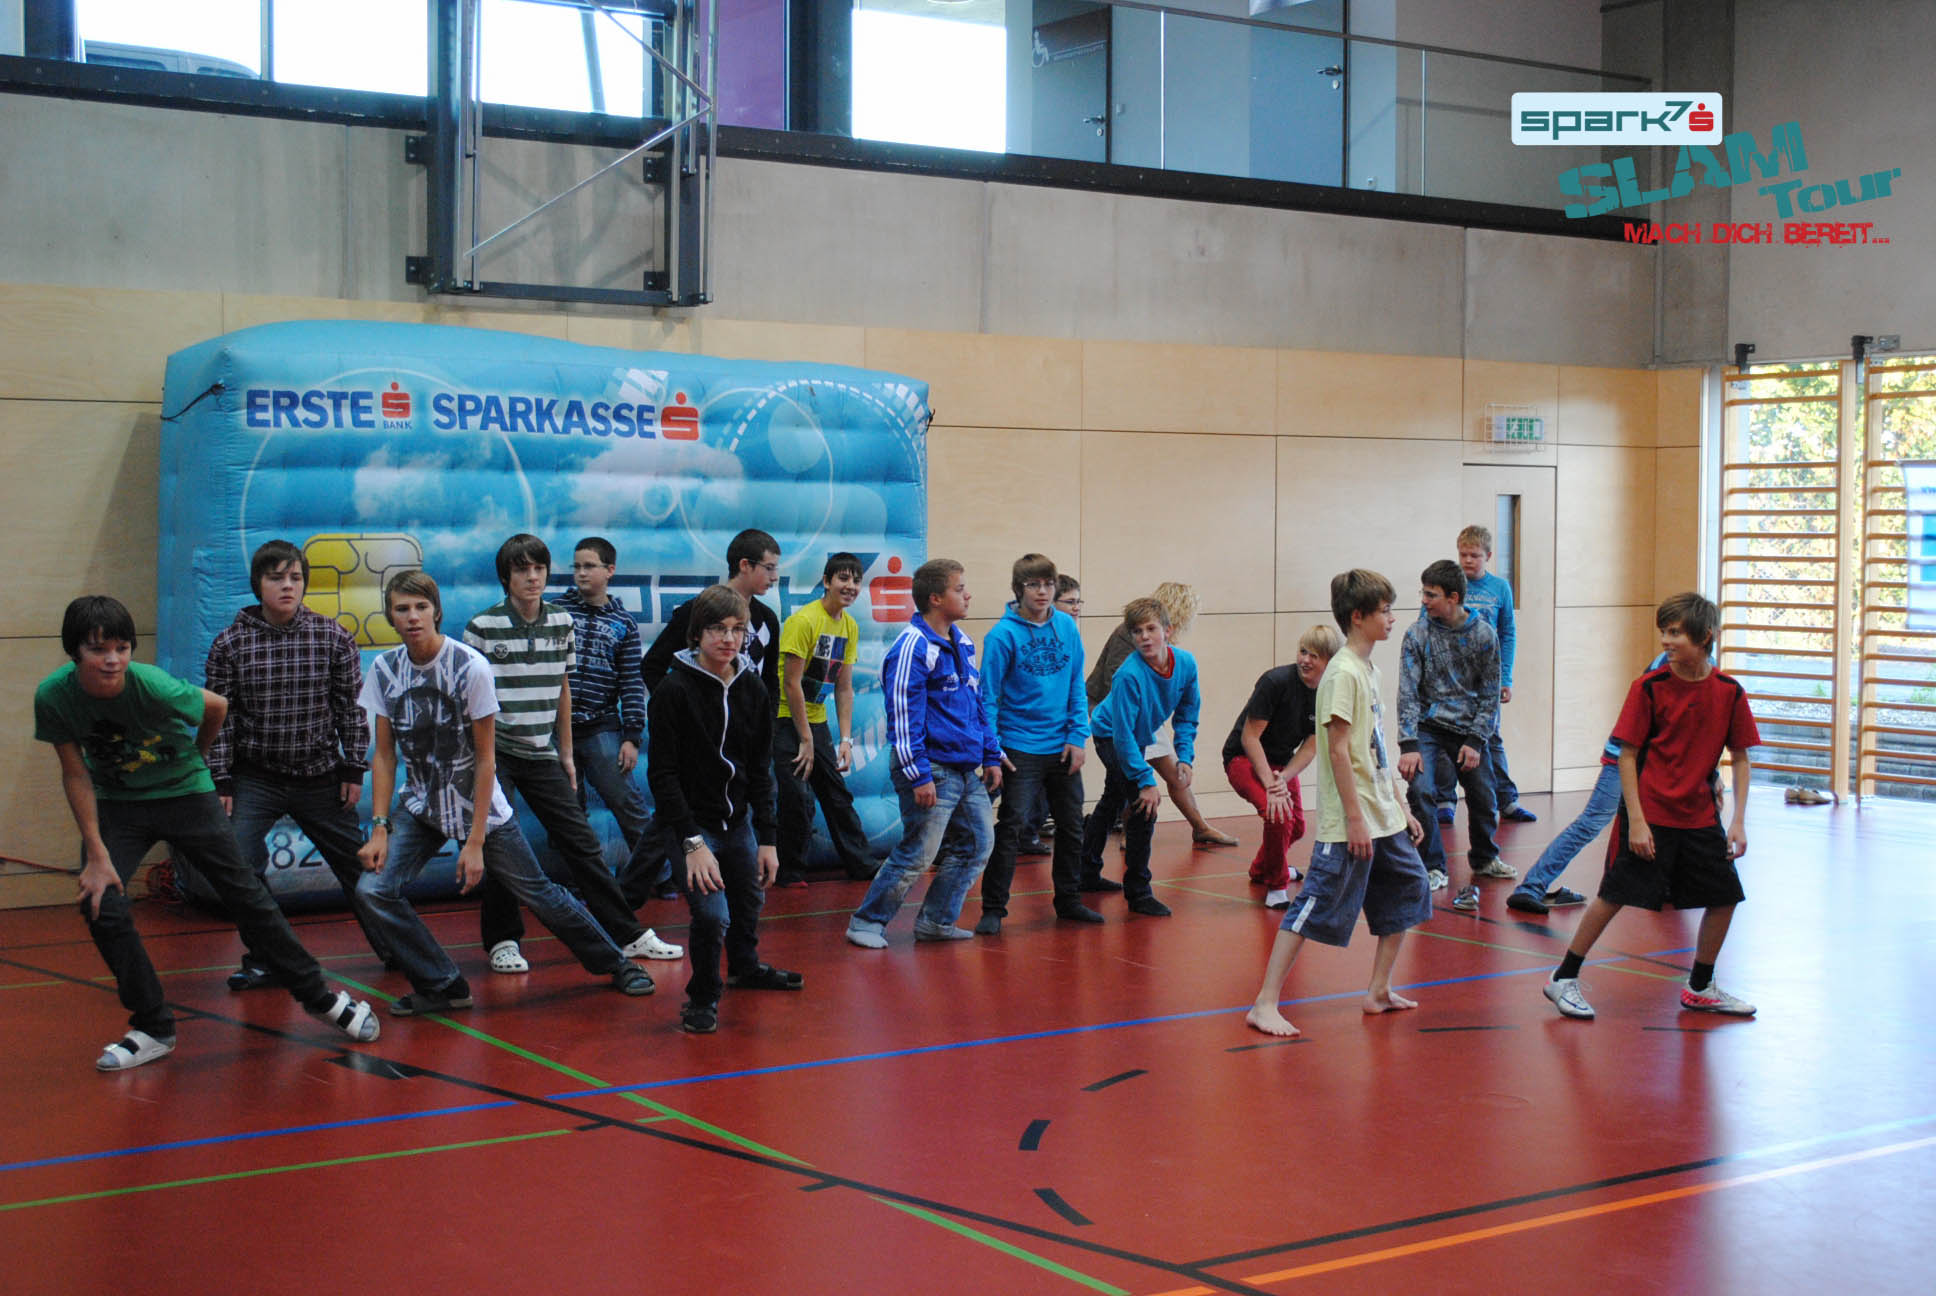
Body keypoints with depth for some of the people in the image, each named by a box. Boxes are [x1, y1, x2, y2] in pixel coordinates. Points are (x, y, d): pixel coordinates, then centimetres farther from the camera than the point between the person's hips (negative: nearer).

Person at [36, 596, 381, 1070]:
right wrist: (97, 854, -15)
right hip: (114, 803, 2)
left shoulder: (155, 687, -30)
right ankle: (153, 1029, 2)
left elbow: (216, 706, -9)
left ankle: (318, 996, 18)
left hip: (184, 792, -2)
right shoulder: (53, 696, -23)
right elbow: (75, 774, -12)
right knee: (100, 904, -15)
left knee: (245, 896, 1)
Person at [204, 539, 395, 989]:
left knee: (356, 864, 11)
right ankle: (264, 960, 6)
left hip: (321, 778, 1)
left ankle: (395, 948, 29)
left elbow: (351, 707, 3)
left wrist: (353, 769, 0)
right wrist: (220, 782, -5)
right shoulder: (230, 644, -5)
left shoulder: (333, 638, -3)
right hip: (255, 778, -1)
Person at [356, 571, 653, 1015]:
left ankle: (615, 964, 25)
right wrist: (379, 828, -8)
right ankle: (442, 987, 2)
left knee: (537, 893, 3)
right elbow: (384, 755, 2)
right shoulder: (383, 671, -6)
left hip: (482, 809, -4)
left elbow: (485, 758, -14)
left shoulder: (470, 666, -18)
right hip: (420, 809, 4)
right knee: (374, 889, -14)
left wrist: (475, 841, -15)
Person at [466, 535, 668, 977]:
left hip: (542, 756, 4)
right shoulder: (482, 627, -7)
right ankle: (503, 941, 14)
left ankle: (629, 936, 10)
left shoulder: (561, 622, 6)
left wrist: (566, 753, 15)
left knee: (582, 843, 5)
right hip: (494, 755, -4)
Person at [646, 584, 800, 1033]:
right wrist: (692, 842, -22)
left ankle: (745, 967, 50)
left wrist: (767, 840, 3)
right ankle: (703, 997, 6)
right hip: (692, 823, -6)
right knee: (712, 915, -18)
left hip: (739, 818, 6)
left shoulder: (753, 689, 1)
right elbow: (663, 774, -16)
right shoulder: (674, 689, -15)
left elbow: (760, 771, 7)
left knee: (750, 900, 19)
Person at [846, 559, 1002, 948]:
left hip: (967, 771, 9)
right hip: (934, 770, -9)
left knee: (977, 846, 11)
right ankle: (867, 922, 8)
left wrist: (990, 756, 19)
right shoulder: (913, 647, -15)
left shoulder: (962, 642, 13)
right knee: (918, 854, -6)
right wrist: (919, 776, -19)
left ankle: (935, 920, 23)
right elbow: (903, 716, -17)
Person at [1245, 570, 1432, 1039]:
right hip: (1349, 823, -10)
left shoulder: (1370, 670, 13)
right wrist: (1355, 819, -20)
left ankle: (1379, 992, 24)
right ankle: (1265, 1005, -6)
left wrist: (1401, 808, 19)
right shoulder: (1343, 673, -15)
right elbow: (1339, 749, -19)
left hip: (1384, 818, 10)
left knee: (1408, 892, 15)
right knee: (1315, 909, -9)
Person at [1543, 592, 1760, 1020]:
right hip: (1649, 813, -4)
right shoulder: (1649, 687, -10)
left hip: (1699, 817, 4)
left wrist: (1738, 821, -2)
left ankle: (1700, 988, 24)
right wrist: (1636, 821, -14)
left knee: (1723, 897, 5)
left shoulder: (1730, 692, -1)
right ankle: (1564, 979, 8)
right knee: (1614, 896, -4)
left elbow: (1740, 759, 6)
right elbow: (1627, 755, -8)